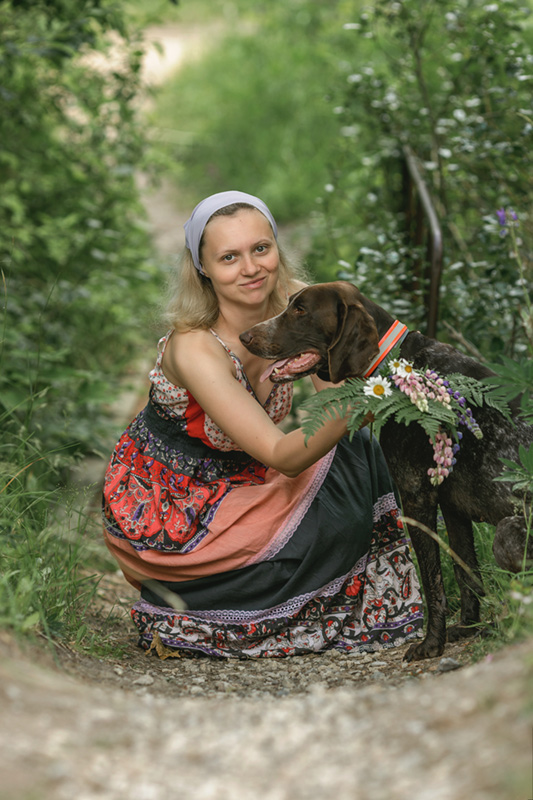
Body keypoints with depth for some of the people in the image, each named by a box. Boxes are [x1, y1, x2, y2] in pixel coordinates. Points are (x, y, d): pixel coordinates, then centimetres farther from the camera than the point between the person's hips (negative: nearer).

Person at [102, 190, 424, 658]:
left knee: (360, 453, -13)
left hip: (237, 480, 6)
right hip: (165, 507, -6)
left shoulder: (295, 306, -12)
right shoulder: (194, 348, -30)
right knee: (330, 509, -20)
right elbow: (282, 455, -34)